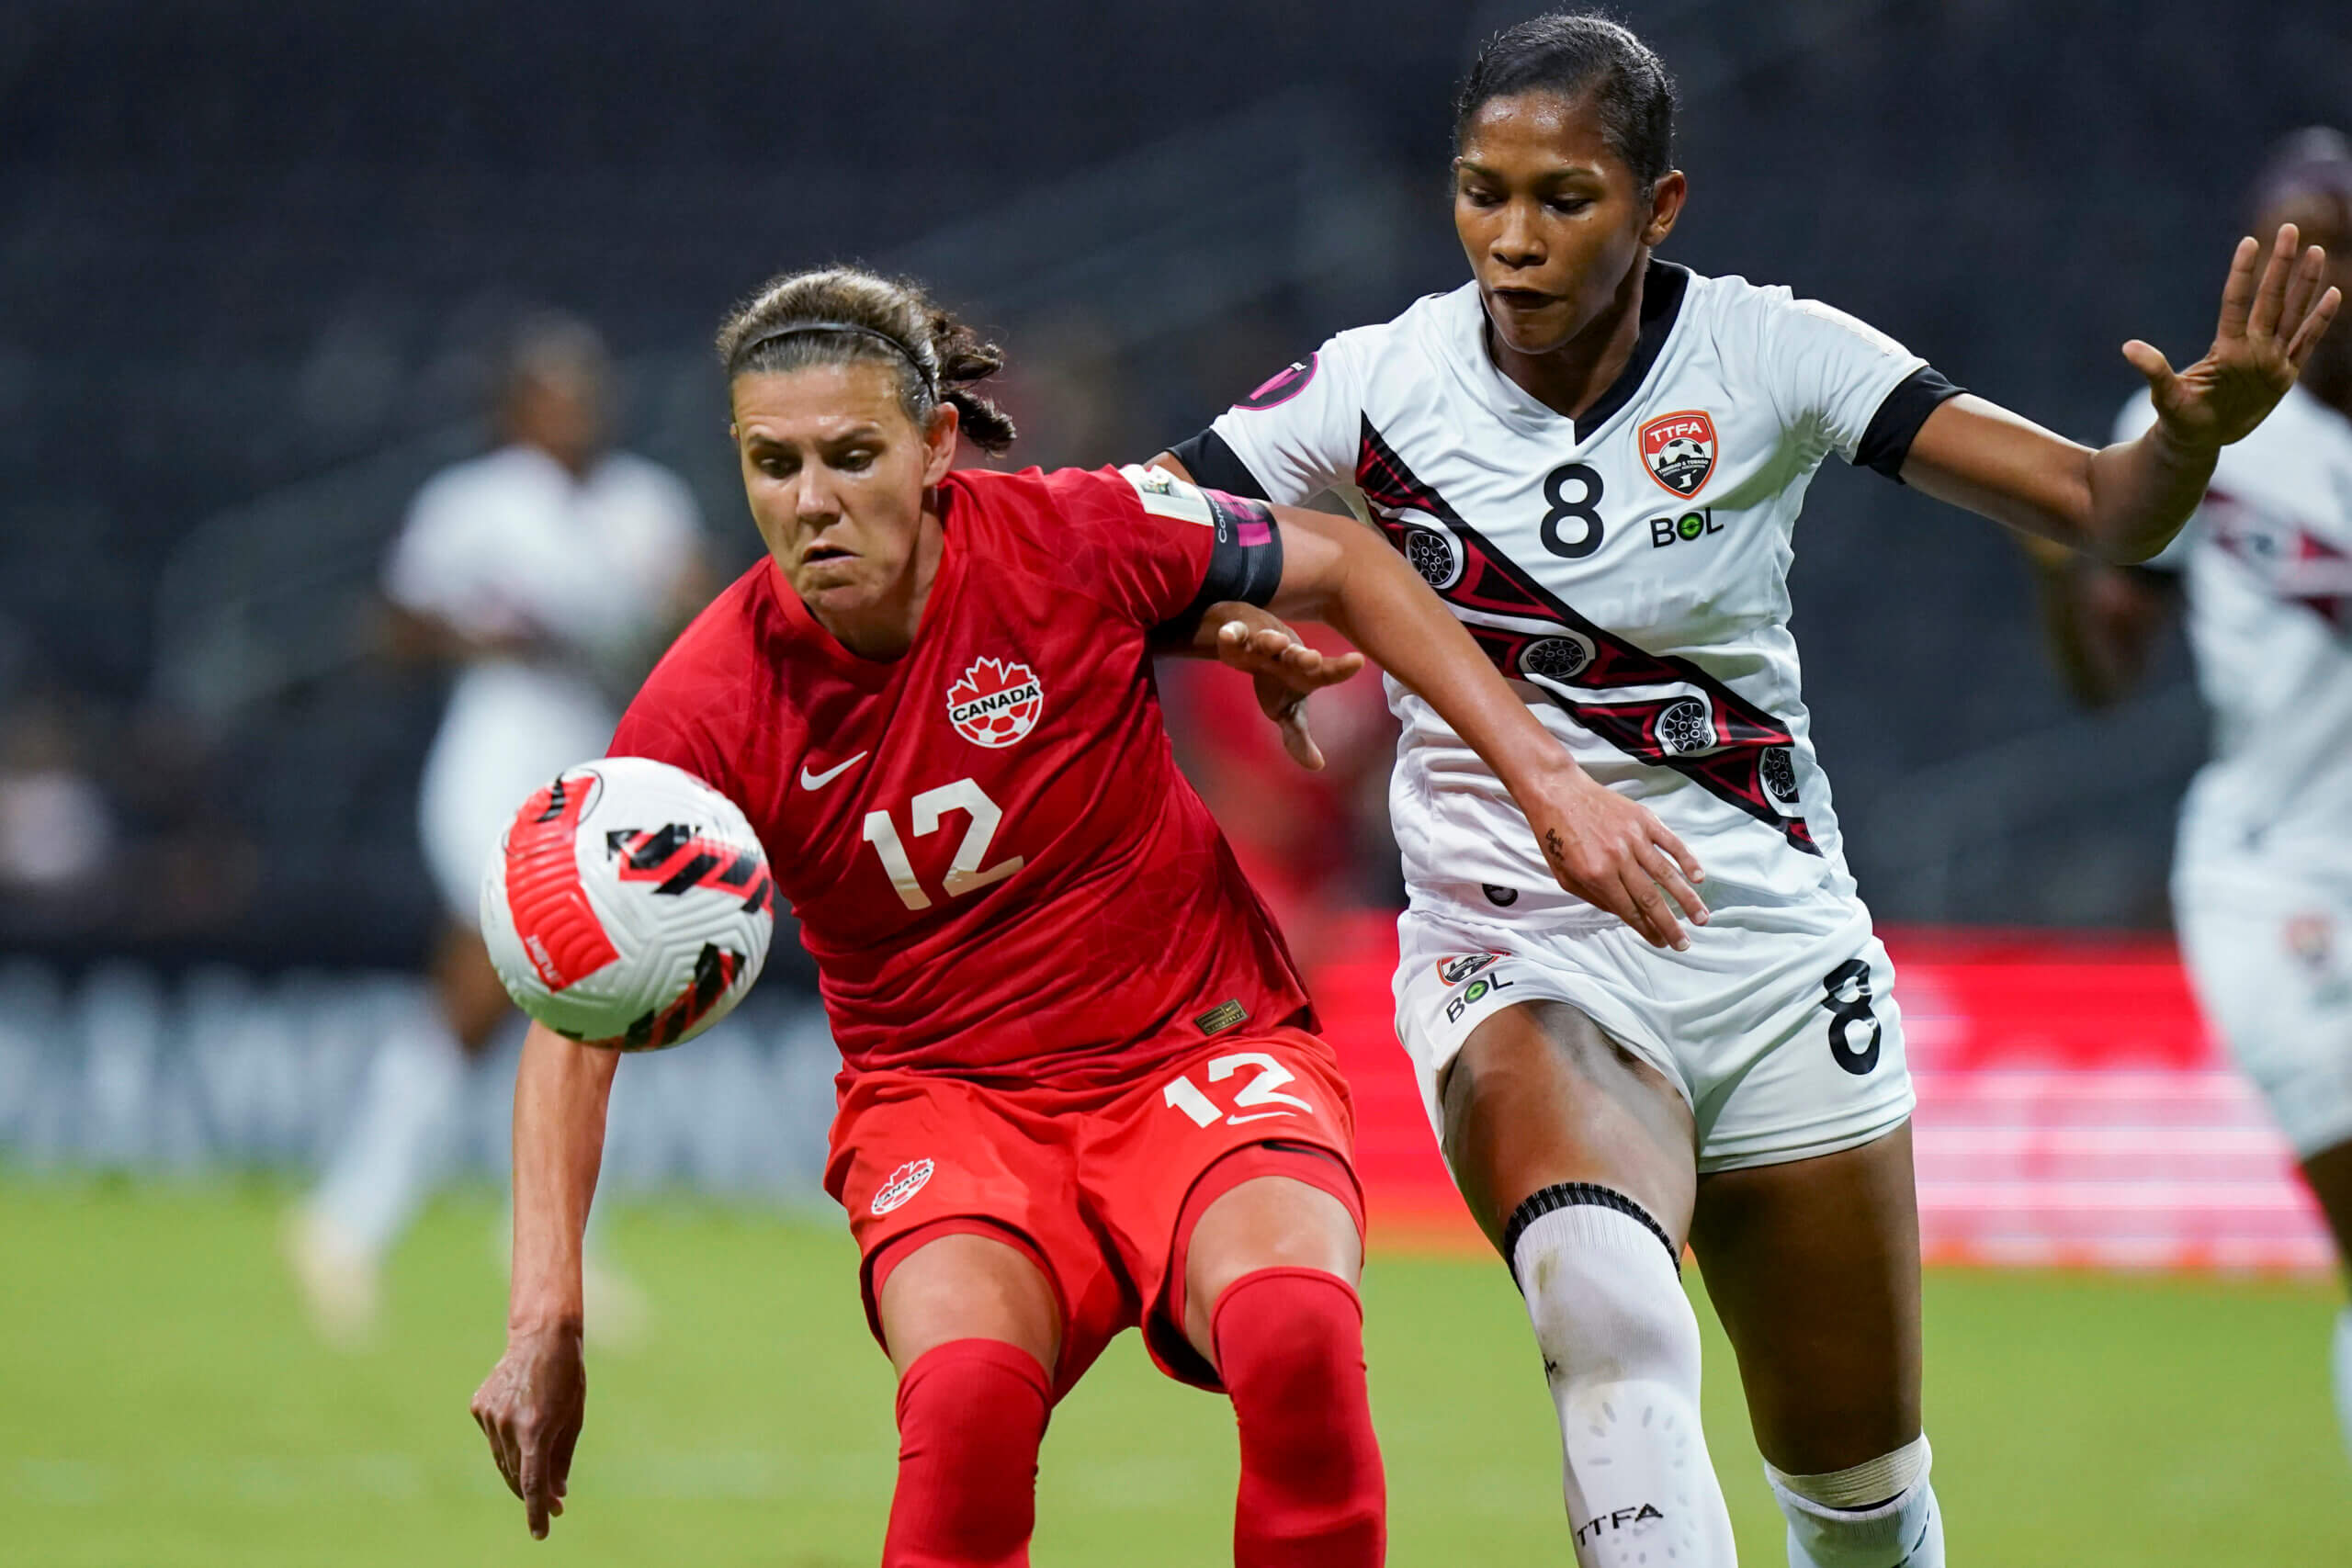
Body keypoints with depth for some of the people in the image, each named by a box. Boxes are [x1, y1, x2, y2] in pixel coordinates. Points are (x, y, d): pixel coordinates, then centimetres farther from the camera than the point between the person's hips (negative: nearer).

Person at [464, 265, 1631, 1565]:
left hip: (1203, 1050, 0)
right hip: (944, 1100, 0)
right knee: (967, 1392, -33)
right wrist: (544, 1316, -17)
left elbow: (1342, 567, 4)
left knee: (1296, 1330, -33)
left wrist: (1546, 784, 1)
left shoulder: (1078, 537, -13)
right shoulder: (710, 708, -12)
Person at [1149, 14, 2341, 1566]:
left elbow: (2102, 510, -11)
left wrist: (2193, 435, -35)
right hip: (1520, 961, -2)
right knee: (1613, 1315, -35)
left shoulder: (1767, 356, -8)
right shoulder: (1377, 388, -6)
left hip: (1773, 956, 2)